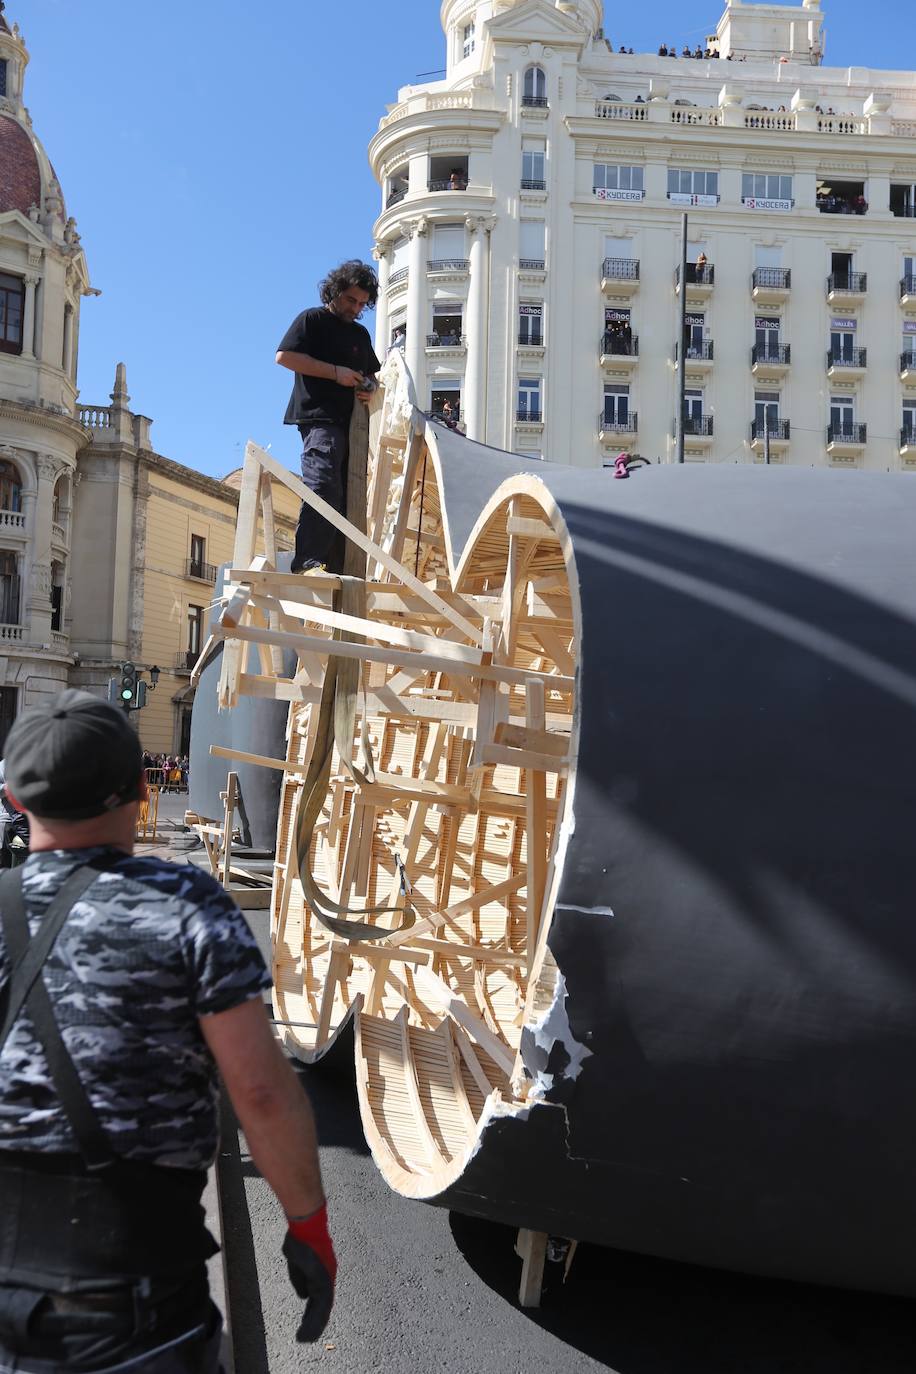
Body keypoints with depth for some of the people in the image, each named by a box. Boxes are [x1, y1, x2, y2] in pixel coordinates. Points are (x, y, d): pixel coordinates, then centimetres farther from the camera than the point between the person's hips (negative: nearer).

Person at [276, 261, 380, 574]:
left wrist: (368, 388, 9)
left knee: (347, 495, 2)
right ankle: (307, 562, -27)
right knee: (323, 485, -23)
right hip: (320, 418, -8)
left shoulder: (360, 334, 27)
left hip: (351, 423, 8)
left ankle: (336, 568, 2)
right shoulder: (312, 319, 5)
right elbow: (284, 356, -7)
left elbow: (372, 373, 35)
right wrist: (335, 372, -11)